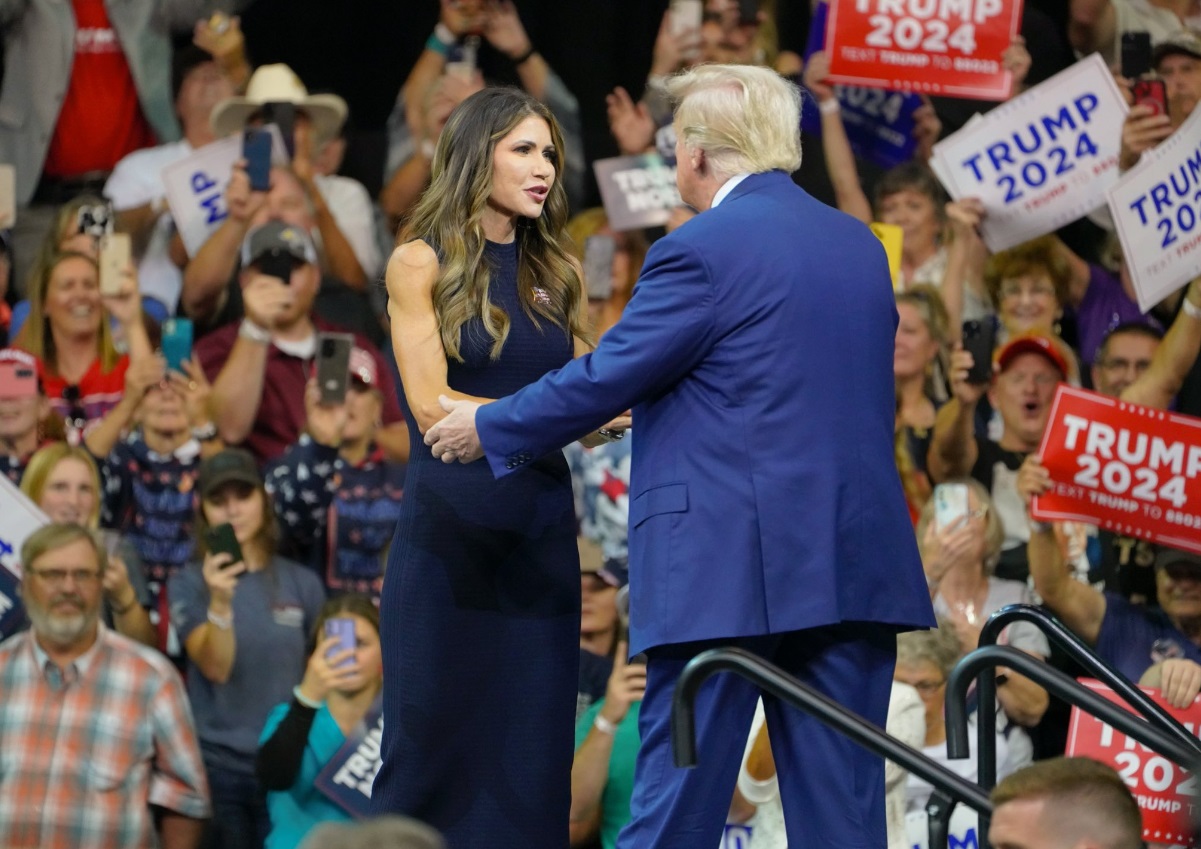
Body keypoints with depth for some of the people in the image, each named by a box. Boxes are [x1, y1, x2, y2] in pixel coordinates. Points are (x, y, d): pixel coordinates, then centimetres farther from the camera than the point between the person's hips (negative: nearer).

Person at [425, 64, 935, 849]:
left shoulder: (700, 252, -9)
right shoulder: (861, 248, 13)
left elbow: (605, 379, -6)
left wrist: (488, 428, 10)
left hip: (727, 572, -6)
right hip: (855, 567, 6)